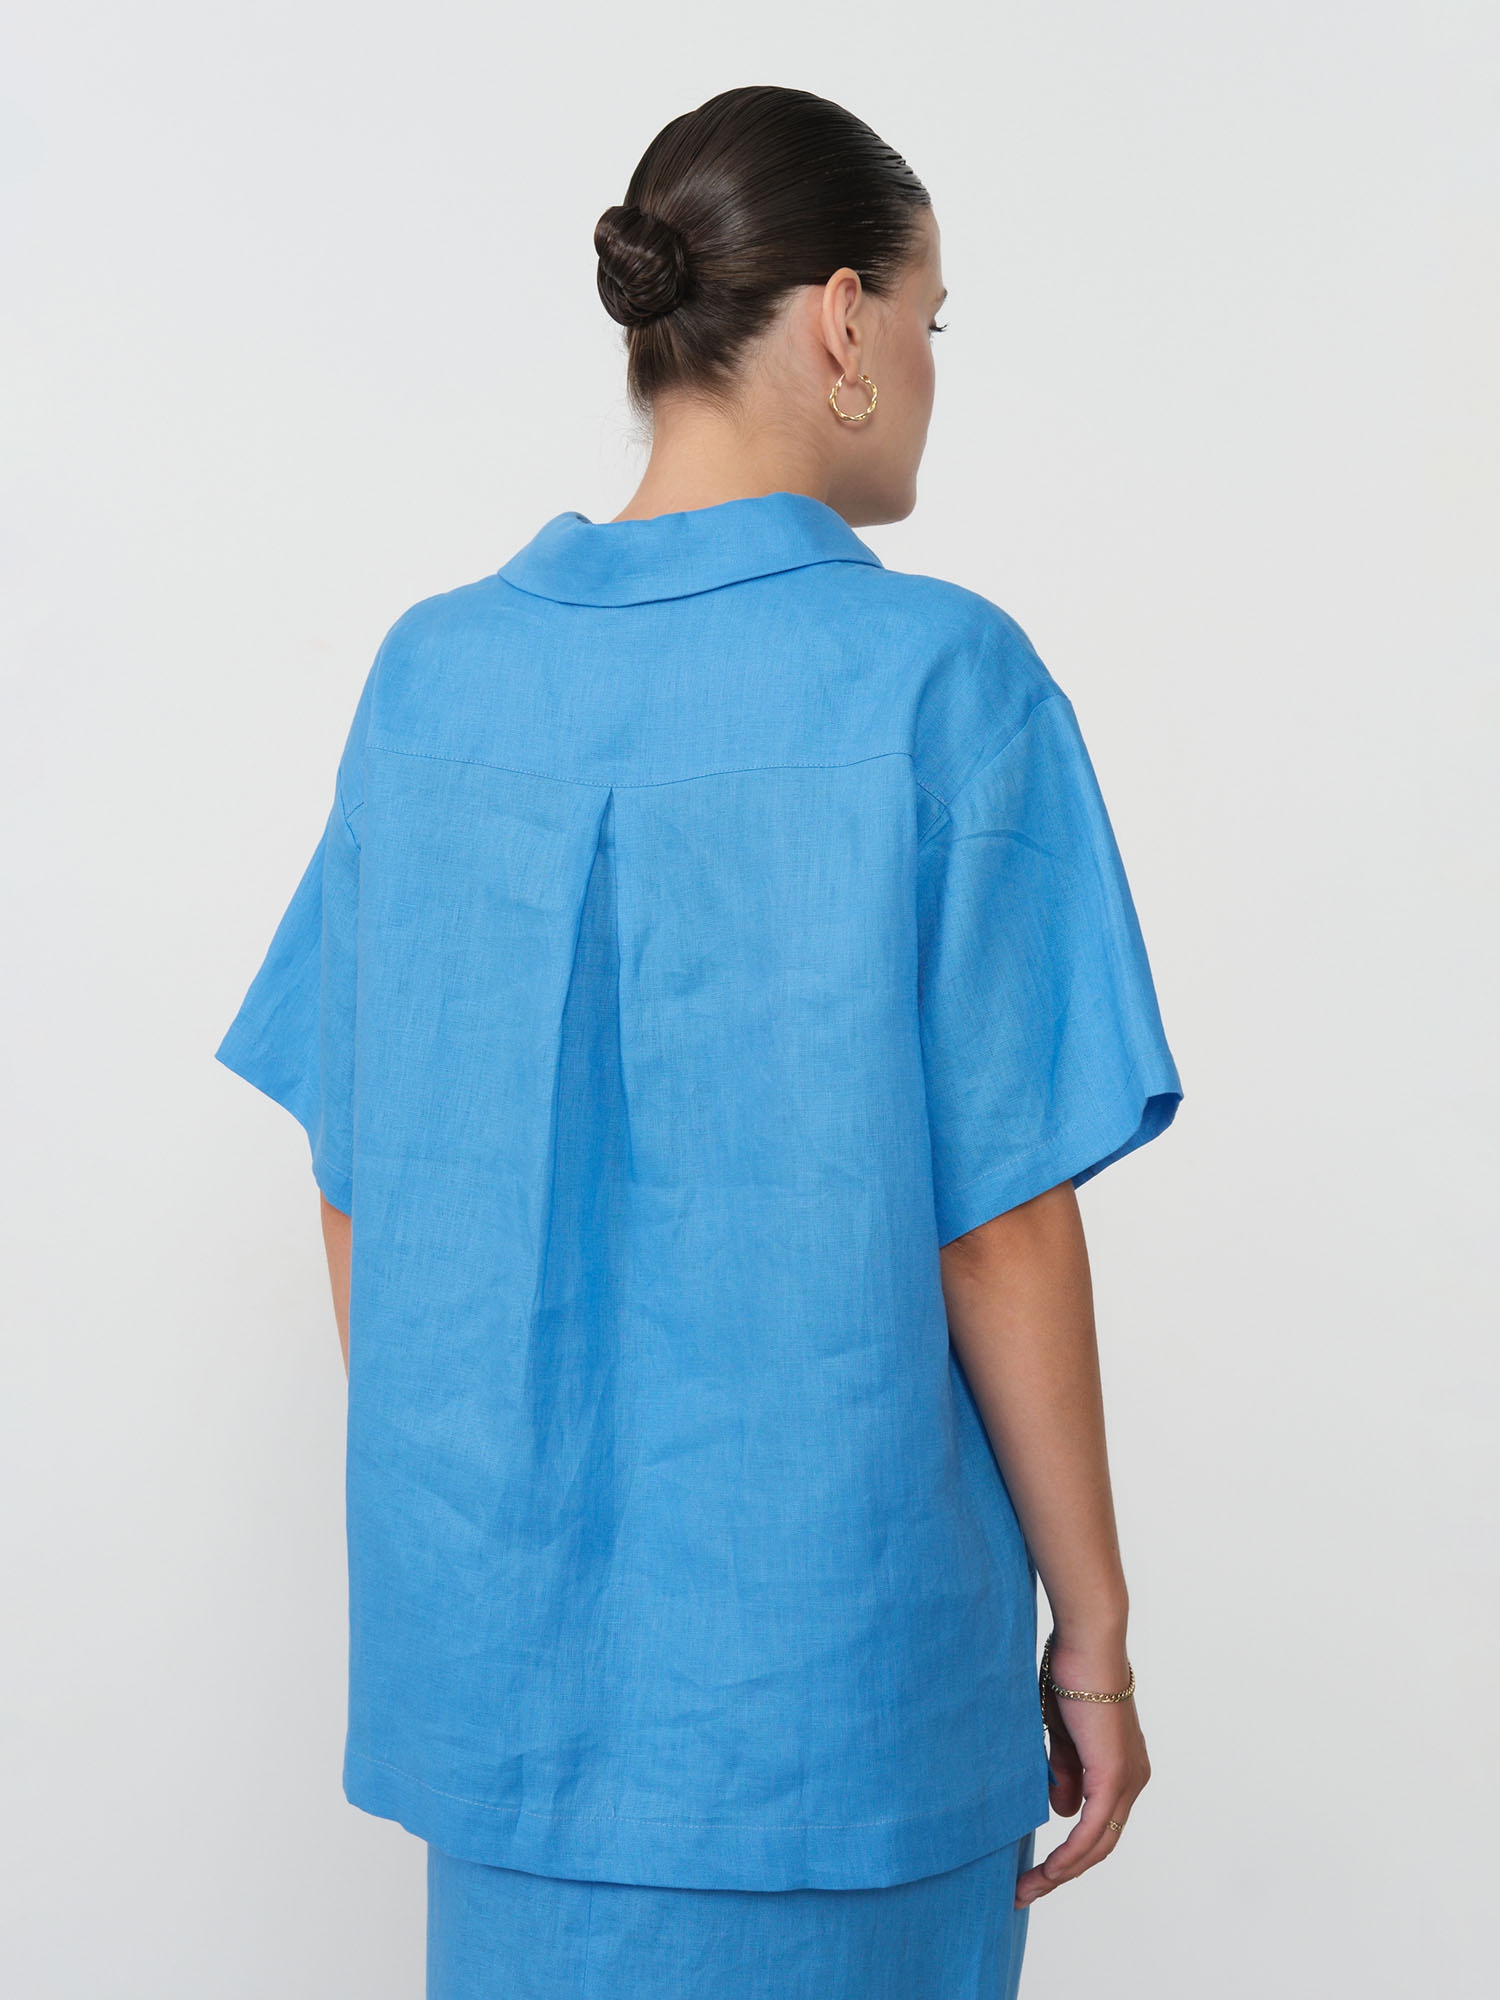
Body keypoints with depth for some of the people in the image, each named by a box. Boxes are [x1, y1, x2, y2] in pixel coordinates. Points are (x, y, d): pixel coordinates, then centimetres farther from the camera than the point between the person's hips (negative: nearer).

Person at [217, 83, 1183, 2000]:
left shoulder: (433, 673, -1)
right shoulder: (939, 684, -14)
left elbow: (359, 1189, 3)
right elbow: (1000, 1227, -13)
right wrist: (1093, 1631, -2)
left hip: (493, 1632, 4)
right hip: (829, 1655, -4)